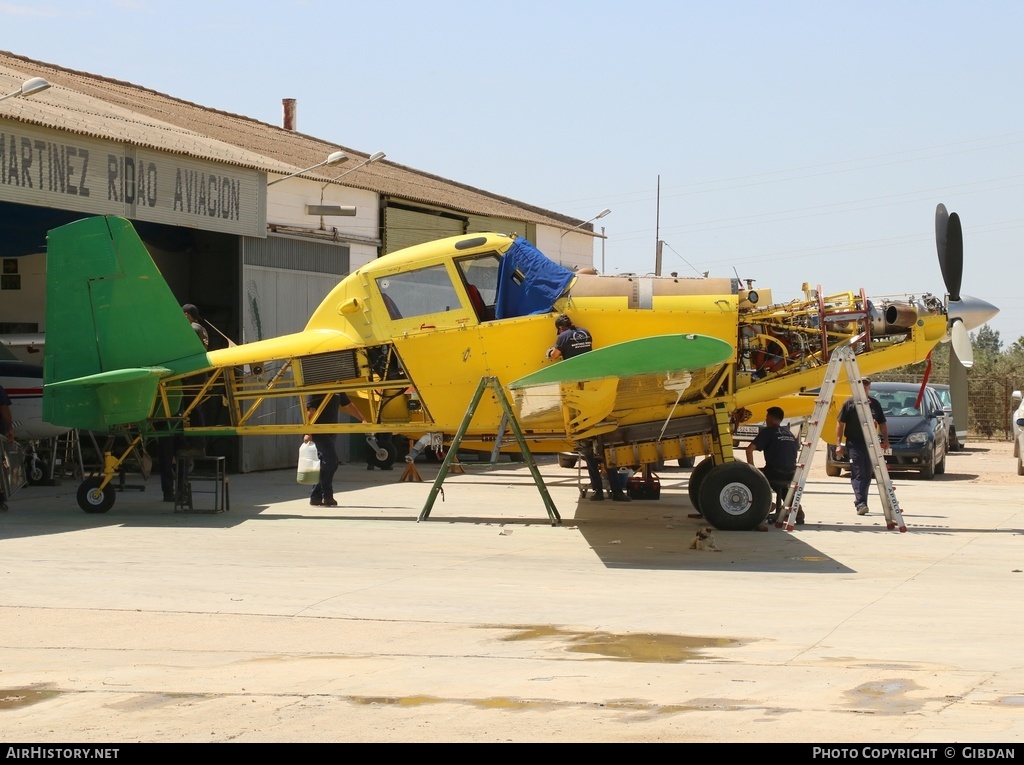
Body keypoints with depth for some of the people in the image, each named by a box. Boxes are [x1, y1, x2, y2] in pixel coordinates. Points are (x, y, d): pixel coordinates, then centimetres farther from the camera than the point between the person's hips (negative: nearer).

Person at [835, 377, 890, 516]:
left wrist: (885, 439, 3)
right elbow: (840, 423, 0)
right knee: (858, 474, -12)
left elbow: (882, 423, 16)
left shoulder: (874, 404, 10)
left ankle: (861, 503, 17)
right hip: (854, 443, -4)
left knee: (867, 474, 7)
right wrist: (838, 443, -6)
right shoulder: (849, 403, -1)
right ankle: (861, 503, -18)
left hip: (870, 443, 4)